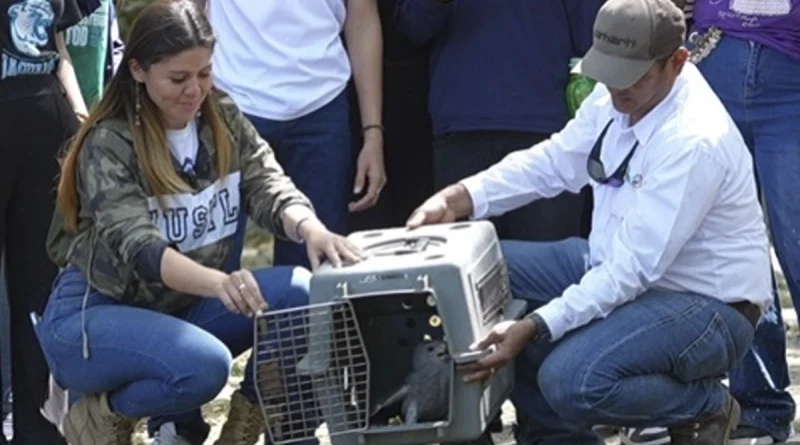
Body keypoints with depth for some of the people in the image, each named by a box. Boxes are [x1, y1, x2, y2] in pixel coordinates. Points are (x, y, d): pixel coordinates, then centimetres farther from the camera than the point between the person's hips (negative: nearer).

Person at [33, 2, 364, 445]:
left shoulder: (223, 119, 0)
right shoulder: (109, 144, -19)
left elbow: (269, 189, -10)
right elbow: (137, 246, -32)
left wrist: (310, 229, -35)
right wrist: (218, 283, -51)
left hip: (181, 305, 6)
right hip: (94, 314, -6)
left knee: (304, 294, -18)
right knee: (203, 365, -35)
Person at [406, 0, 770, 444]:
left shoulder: (695, 141, -29)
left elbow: (634, 269, -30)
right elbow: (553, 161, 7)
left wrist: (533, 328, -34)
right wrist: (457, 199, -7)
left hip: (704, 306, -9)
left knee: (570, 380, -31)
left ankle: (706, 408, -1)